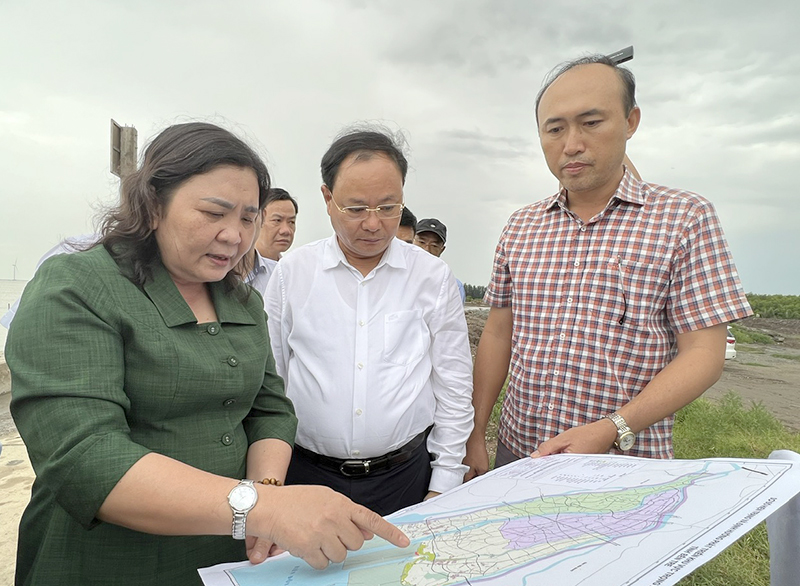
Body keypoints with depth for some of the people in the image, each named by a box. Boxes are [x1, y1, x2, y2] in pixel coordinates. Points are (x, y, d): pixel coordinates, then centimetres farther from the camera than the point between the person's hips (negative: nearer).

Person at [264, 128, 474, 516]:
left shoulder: (434, 276, -2)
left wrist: (444, 484, 1)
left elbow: (454, 388, 1)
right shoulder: (291, 272, -2)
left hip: (405, 474, 0)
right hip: (307, 474, 1)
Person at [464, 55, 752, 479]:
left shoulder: (683, 218, -6)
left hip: (625, 464, -3)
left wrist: (611, 431, -21)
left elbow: (703, 353, -10)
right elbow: (497, 335, 6)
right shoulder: (520, 227, 4)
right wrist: (475, 434, 2)